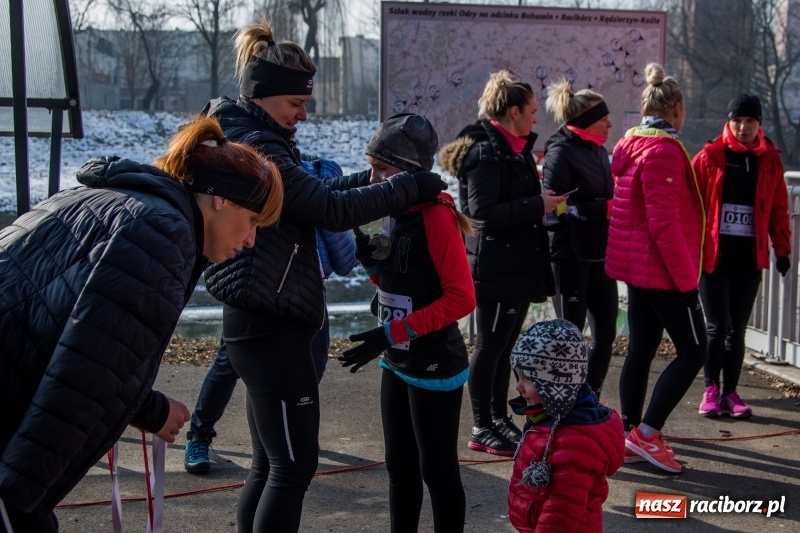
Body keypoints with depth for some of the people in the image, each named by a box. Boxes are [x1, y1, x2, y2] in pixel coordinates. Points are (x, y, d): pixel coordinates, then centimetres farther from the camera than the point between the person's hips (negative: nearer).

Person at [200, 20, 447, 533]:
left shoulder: (242, 137, 15)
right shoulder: (255, 145, -17)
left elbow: (315, 192, 20)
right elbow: (332, 210, -20)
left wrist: (377, 177, 7)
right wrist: (411, 186, -11)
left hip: (262, 322, 10)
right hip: (270, 325, -10)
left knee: (271, 463, 16)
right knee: (295, 465, -4)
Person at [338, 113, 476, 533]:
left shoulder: (436, 214, -18)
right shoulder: (397, 212, 7)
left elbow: (462, 297, -23)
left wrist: (392, 333, -25)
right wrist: (370, 260, -4)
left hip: (434, 367, -8)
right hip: (397, 364, 8)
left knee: (437, 471, 5)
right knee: (400, 467, 18)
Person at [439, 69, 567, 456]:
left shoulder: (514, 149, 15)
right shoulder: (487, 153, -15)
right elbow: (483, 211, -23)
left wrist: (542, 202, 9)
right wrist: (537, 205, -20)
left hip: (518, 266, 9)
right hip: (495, 269, -9)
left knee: (504, 347, 15)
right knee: (490, 347, -1)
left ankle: (499, 418, 25)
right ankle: (482, 429, 9)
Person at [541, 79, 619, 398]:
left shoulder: (598, 150, 16)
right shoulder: (560, 153, -10)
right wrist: (606, 208, -21)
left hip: (600, 254, 8)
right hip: (573, 255, -8)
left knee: (605, 332, 9)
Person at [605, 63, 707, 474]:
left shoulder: (632, 147, 11)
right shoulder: (664, 151, -17)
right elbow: (665, 224, -22)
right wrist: (686, 279, -17)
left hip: (635, 268, 9)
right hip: (663, 271, -9)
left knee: (640, 350, 13)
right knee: (692, 352, -1)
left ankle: (632, 436, 18)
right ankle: (645, 434, -3)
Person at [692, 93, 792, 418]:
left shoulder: (770, 160, 7)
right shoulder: (710, 156, -2)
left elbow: (778, 209, 10)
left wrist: (782, 249, 6)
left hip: (749, 257, 3)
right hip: (713, 253, -3)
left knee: (737, 328, 8)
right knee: (717, 326, -5)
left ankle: (730, 392, 18)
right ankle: (711, 390, 12)